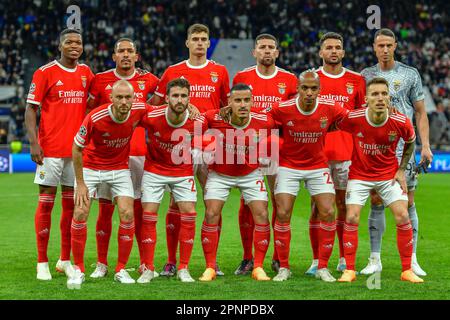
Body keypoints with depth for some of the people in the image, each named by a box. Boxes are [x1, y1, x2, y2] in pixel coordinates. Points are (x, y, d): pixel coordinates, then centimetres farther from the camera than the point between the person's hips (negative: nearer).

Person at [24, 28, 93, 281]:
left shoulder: (86, 73, 10)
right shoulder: (45, 72, -4)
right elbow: (31, 109, -5)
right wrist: (34, 143, -14)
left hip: (77, 149, 5)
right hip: (50, 149, -5)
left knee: (72, 204, 7)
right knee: (46, 203, -2)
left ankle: (65, 260, 16)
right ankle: (42, 263, 3)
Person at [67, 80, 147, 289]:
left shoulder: (139, 110, -19)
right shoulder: (95, 118, -28)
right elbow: (77, 148, -15)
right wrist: (80, 183, -14)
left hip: (120, 168, 2)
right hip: (90, 167, -2)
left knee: (127, 214, -10)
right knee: (80, 213, -13)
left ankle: (121, 270, 4)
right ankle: (78, 269, 1)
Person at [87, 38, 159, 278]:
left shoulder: (147, 80, 6)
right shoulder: (101, 80, 3)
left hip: (138, 152, 1)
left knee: (140, 209, 1)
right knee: (105, 208, 1)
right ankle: (101, 264, 9)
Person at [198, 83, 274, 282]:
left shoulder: (263, 122, -21)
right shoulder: (214, 119, -25)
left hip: (251, 174, 1)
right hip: (219, 174, -1)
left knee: (262, 215, -9)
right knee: (211, 215, -10)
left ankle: (258, 267, 3)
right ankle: (210, 267, 1)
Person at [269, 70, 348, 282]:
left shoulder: (329, 109, -14)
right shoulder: (282, 109, -18)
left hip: (318, 166, 1)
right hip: (288, 166, -1)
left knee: (328, 213, -9)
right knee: (283, 214, -10)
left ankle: (323, 268, 3)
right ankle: (284, 268, 4)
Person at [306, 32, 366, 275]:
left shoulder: (356, 80, 8)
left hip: (346, 152, 1)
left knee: (344, 204, 5)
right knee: (317, 205, -1)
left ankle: (344, 259, 15)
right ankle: (316, 261, 4)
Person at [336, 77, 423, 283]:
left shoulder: (401, 122, -18)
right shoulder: (353, 119, -22)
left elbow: (410, 142, 5)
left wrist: (401, 170, 1)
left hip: (389, 175, 1)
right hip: (359, 175, -1)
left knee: (403, 217, -10)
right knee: (351, 218, -12)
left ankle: (407, 271, 3)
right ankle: (349, 270, 1)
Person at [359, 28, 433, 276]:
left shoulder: (410, 75, 6)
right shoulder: (366, 75, 9)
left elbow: (420, 112, 7)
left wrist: (425, 145, -2)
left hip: (404, 146, -1)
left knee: (407, 203, -2)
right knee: (376, 202, 1)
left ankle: (411, 260, 3)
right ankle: (375, 260, 6)